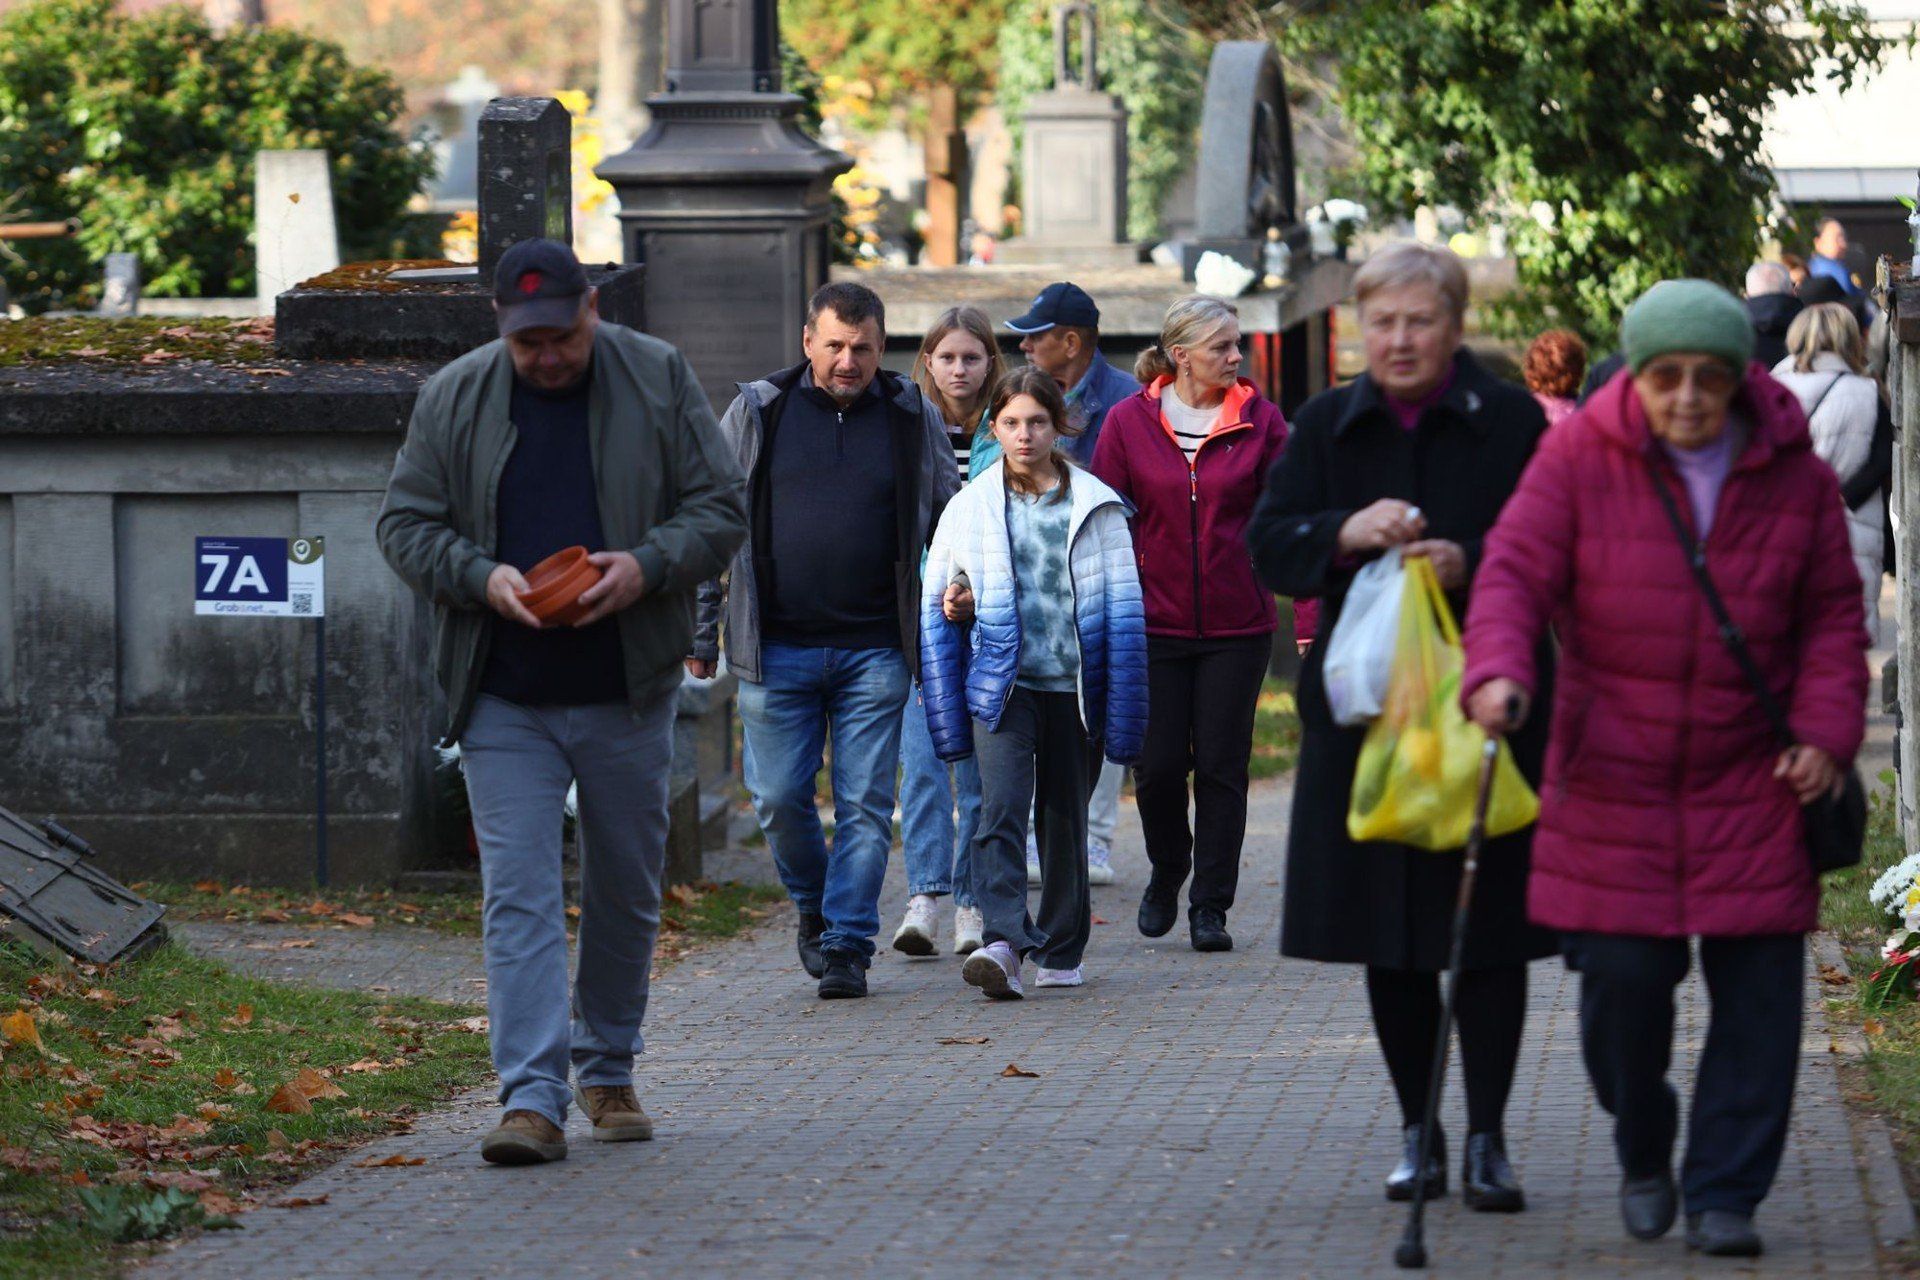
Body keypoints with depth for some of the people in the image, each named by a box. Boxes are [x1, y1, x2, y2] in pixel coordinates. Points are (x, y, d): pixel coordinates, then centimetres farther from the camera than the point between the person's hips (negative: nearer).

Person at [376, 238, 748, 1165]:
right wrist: (482, 577, -14)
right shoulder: (452, 400, 2)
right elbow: (404, 525, 4)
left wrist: (647, 566, -16)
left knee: (627, 889, 11)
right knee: (518, 895, -9)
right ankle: (532, 1097, -12)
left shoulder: (659, 382, 1)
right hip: (503, 702, -1)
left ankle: (608, 1070, 28)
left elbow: (720, 508, 2)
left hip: (628, 695, 1)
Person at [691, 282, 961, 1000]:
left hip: (875, 651, 0)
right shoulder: (756, 414, 4)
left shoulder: (914, 420, 6)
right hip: (776, 648, 0)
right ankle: (814, 907, 26)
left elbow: (950, 525, 14)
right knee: (779, 798, 1)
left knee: (865, 803, -2)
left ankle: (848, 945, 5)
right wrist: (701, 633, 5)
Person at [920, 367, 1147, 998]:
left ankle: (1061, 951, 22)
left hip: (1075, 686, 1)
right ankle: (1004, 944, -29)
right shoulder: (971, 505, 8)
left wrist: (1122, 711, 0)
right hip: (1002, 684, -1)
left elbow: (1124, 610, 6)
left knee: (1066, 820, 9)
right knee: (1001, 810, -17)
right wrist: (957, 606, -5)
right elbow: (934, 601, 19)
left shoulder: (1095, 504, 6)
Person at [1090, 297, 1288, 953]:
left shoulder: (1259, 419, 1)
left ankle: (1210, 907, 11)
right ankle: (1167, 874, 29)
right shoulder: (1130, 421, 1)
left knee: (1222, 768, 1)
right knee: (1158, 765, 1)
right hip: (1156, 622, 0)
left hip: (1238, 626, 0)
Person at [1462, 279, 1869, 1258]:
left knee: (1758, 986, -4)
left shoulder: (1793, 471, 1)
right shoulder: (1579, 457, -4)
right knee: (1624, 976, -3)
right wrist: (1499, 672, -27)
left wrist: (1827, 729, -3)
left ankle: (1724, 1194, 6)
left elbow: (1832, 614, 8)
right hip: (1613, 777, -1)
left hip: (1753, 782, 1)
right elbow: (1515, 570, -9)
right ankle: (1643, 1158, 24)